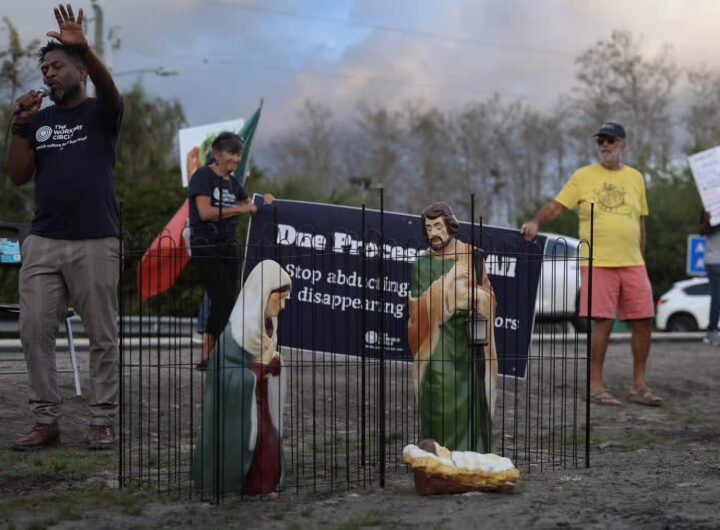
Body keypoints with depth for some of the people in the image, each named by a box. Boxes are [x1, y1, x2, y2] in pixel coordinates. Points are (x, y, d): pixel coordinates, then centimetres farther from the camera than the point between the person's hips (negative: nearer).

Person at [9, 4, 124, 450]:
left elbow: (110, 90, -21)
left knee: (102, 337, 1)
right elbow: (19, 177, 8)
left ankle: (103, 422, 9)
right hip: (42, 242, 4)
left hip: (96, 243, -4)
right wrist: (22, 127, -4)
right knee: (34, 332, 1)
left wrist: (84, 47, -37)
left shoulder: (101, 113, 3)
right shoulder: (38, 120, 15)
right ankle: (47, 421, 9)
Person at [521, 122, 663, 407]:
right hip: (598, 263, -4)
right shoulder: (583, 176, 3)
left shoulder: (635, 178, 14)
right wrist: (536, 222, -23)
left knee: (643, 321, 3)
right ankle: (595, 386, 3)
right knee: (602, 322, -7)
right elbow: (556, 206, -4)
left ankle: (639, 386, 15)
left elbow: (639, 223, 18)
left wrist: (641, 260, 15)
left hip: (632, 264, 4)